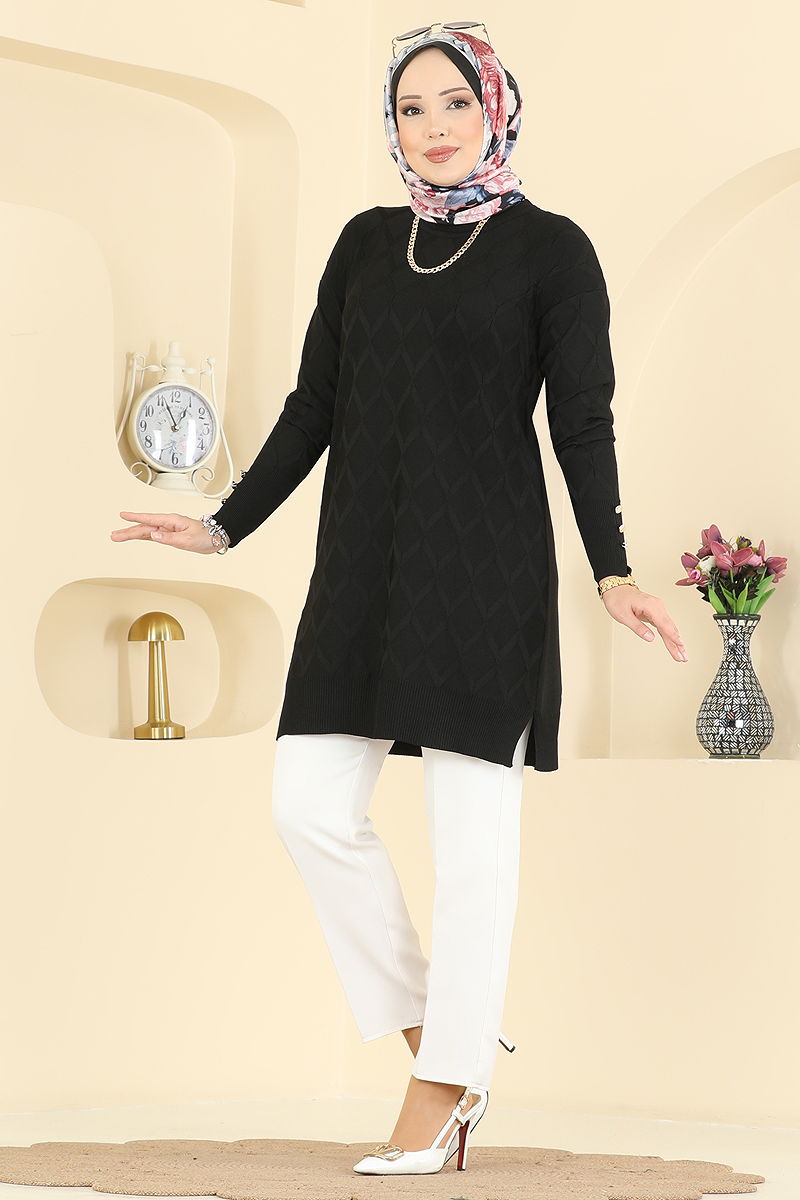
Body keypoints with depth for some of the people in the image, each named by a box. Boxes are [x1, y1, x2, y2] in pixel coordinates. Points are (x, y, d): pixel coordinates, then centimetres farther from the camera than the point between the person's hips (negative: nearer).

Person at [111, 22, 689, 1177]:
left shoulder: (549, 249, 0)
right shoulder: (368, 243, 13)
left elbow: (581, 423, -4)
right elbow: (315, 405, 15)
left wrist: (612, 571, -16)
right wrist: (224, 527, 13)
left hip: (485, 573, -5)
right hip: (364, 571, 5)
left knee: (471, 835, -4)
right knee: (312, 806, -3)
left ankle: (440, 1098, 6)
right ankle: (437, 1039, 13)